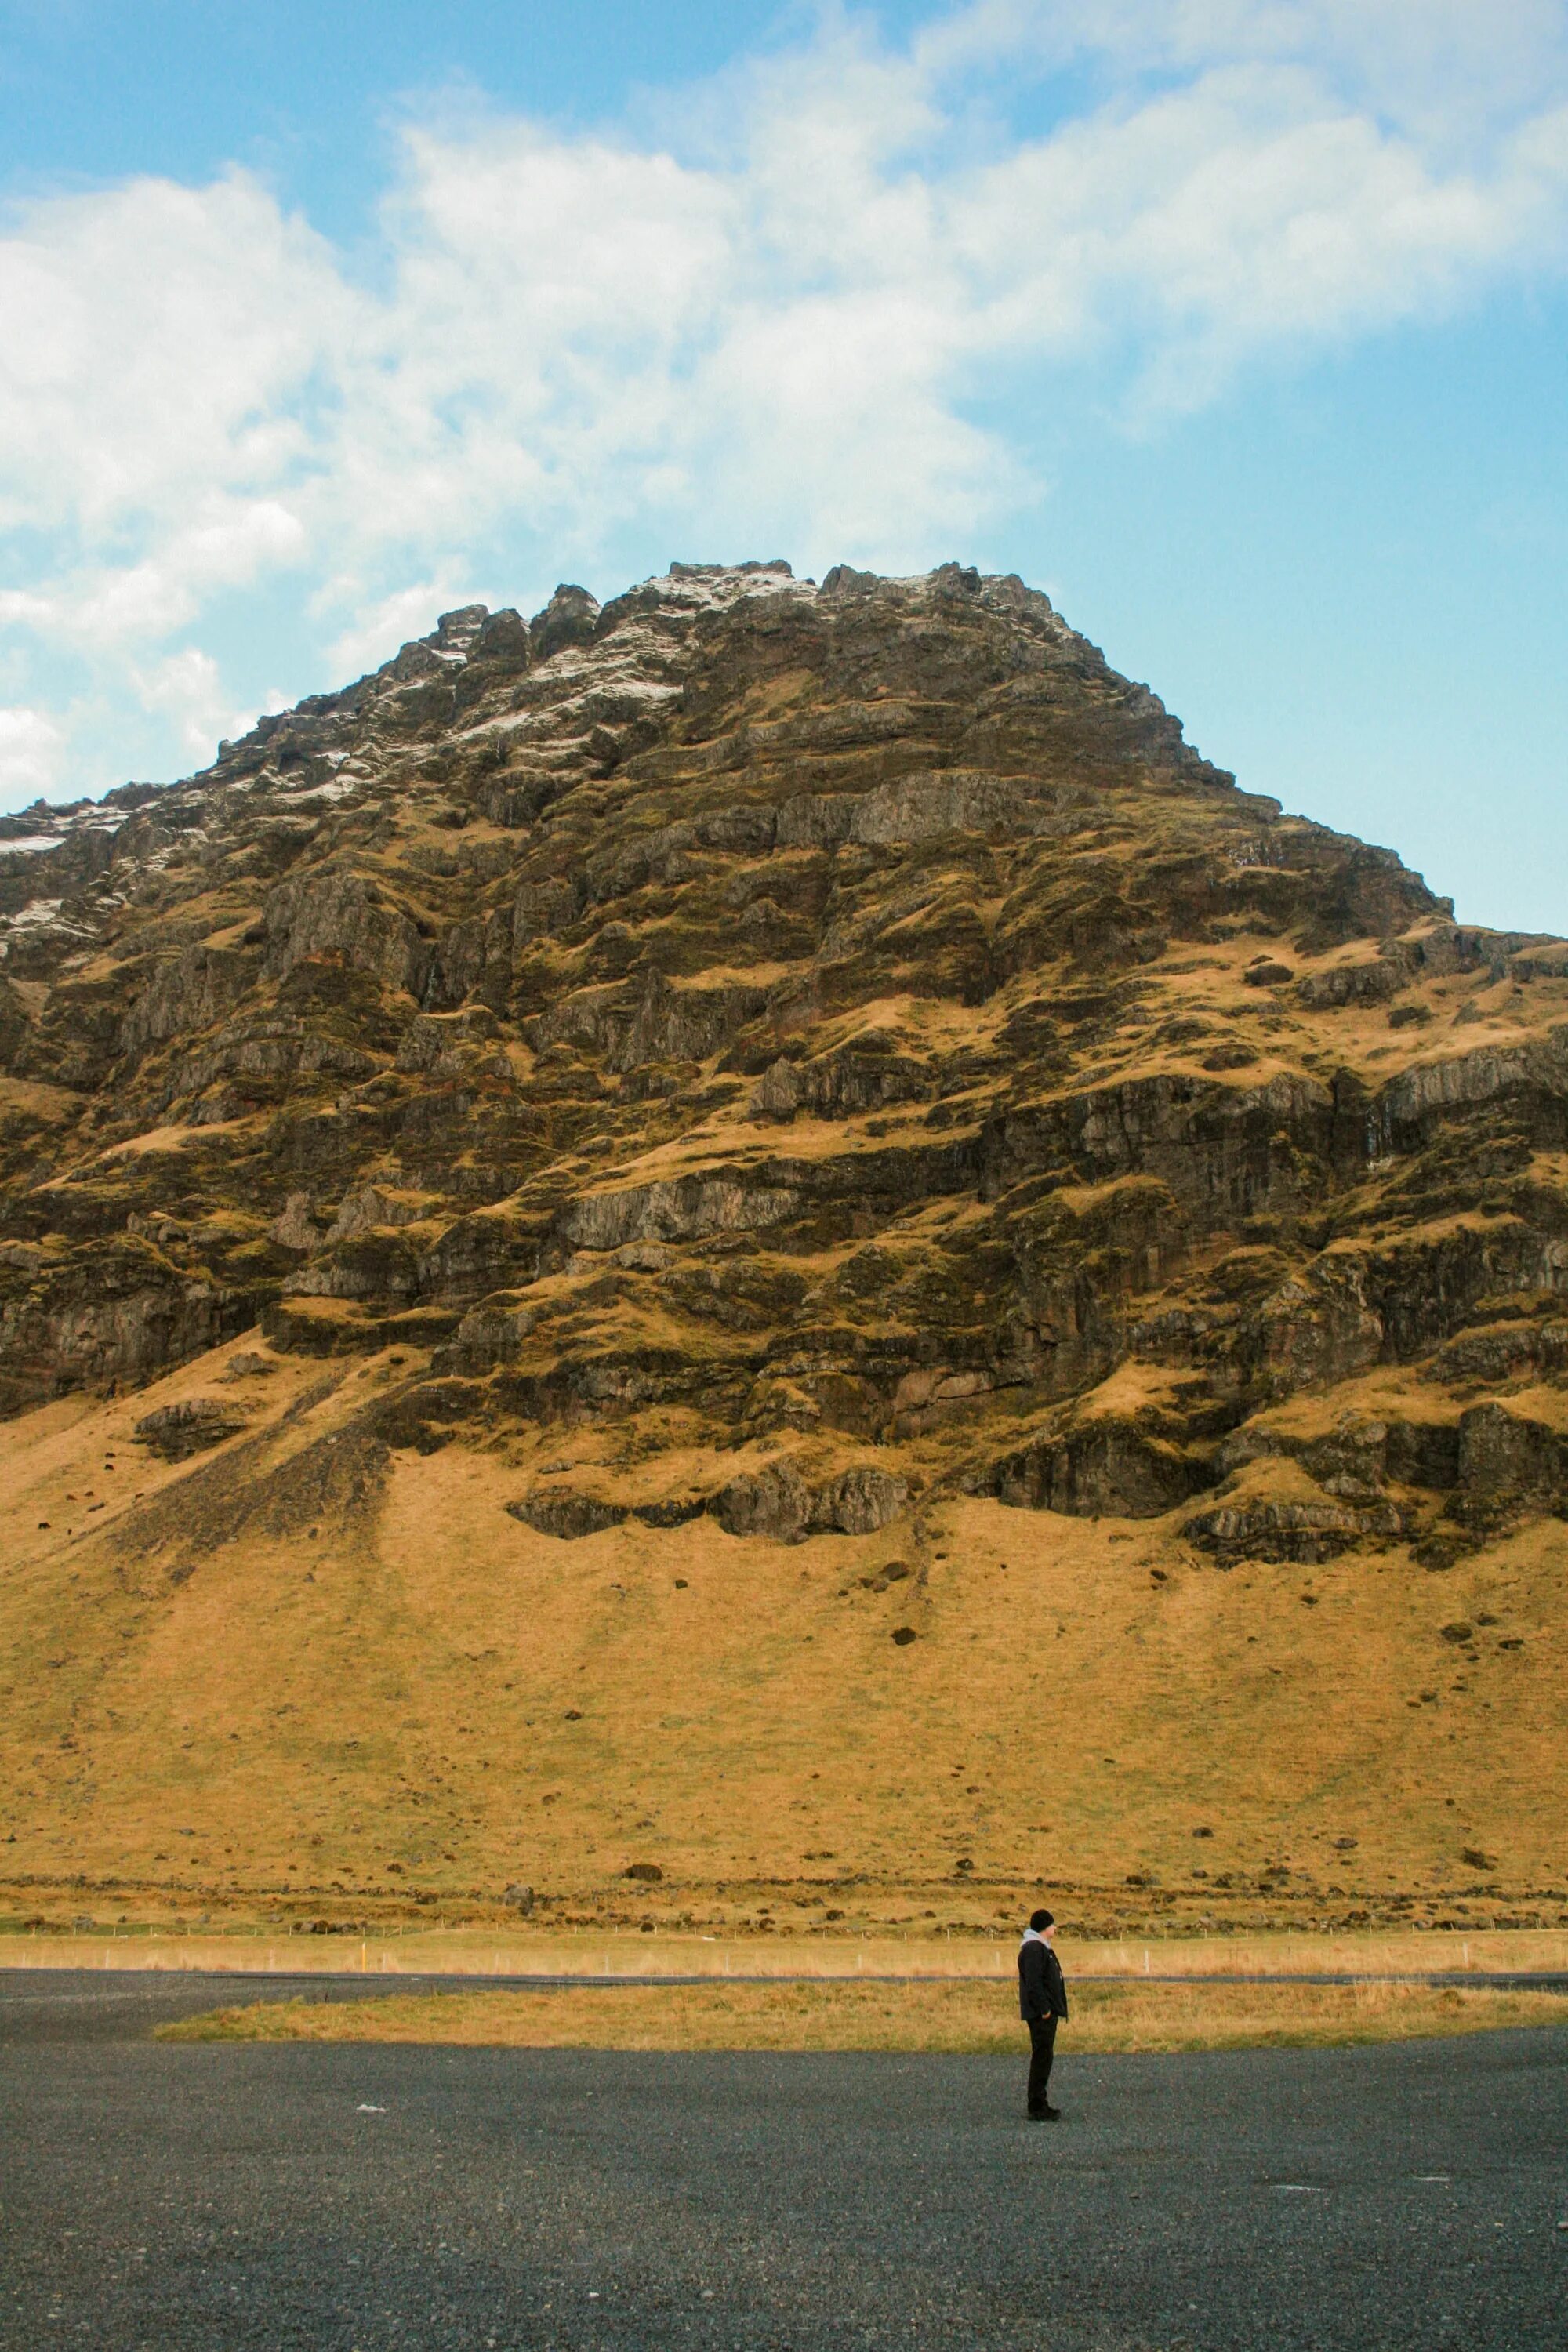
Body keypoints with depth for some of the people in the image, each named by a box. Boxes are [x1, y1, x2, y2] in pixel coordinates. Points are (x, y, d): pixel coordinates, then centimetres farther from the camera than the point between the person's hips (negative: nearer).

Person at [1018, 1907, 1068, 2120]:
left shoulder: (1041, 1948, 18)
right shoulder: (1033, 1949, -16)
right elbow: (1033, 1983, -22)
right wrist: (1044, 2009, -23)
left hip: (1047, 2014, 11)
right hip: (1040, 2014, -11)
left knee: (1044, 2058, 14)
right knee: (1041, 2057, -8)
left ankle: (1040, 2104, 20)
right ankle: (1037, 2108, -6)